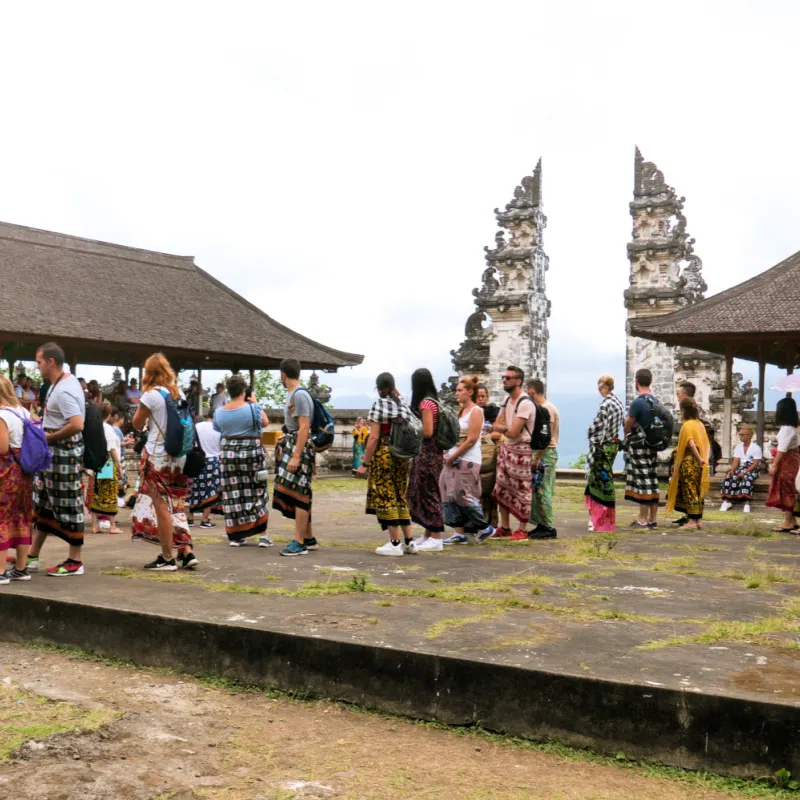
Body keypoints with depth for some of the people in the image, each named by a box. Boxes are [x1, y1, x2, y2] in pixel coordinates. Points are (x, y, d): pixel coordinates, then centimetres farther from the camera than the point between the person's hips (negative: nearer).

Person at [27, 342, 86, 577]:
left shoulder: (63, 391, -22)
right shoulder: (63, 381, 10)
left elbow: (77, 425, -33)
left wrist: (48, 438, -18)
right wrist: (44, 426, 11)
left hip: (64, 454, -11)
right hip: (53, 453, 11)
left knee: (68, 505, -2)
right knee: (43, 502, 16)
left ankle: (75, 561, 9)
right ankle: (32, 556, 26)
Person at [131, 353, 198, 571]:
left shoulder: (151, 394, -10)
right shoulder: (180, 394, 8)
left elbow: (137, 425, -3)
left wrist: (139, 405, 13)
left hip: (158, 457, -6)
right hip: (179, 456, 6)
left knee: (161, 506, 1)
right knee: (176, 506, 13)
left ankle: (167, 558, 5)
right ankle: (187, 552, 10)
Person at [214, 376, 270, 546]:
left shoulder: (219, 412, 0)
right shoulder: (252, 408, -10)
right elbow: (265, 422, 6)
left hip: (228, 453, 3)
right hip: (252, 452, -3)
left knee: (232, 494, 7)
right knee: (257, 492, 6)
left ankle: (235, 536, 9)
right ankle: (263, 535, 6)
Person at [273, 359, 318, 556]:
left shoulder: (300, 395, -15)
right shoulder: (292, 394, 14)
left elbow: (304, 428, -20)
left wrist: (296, 456, -24)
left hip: (300, 448, -10)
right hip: (291, 447, 10)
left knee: (298, 494, -8)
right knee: (299, 495, 13)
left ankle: (299, 543, -6)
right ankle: (309, 538, 20)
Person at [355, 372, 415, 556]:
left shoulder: (379, 405, -6)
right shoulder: (403, 405, 10)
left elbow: (374, 437, -12)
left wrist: (364, 463, -11)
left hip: (383, 454, -6)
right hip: (403, 455, 6)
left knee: (385, 497, 0)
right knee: (400, 497, 14)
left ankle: (395, 543, -1)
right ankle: (409, 541, 15)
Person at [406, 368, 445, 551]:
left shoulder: (426, 403, -15)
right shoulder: (433, 400, 13)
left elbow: (427, 432, -19)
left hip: (427, 454, -9)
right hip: (430, 453, 9)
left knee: (429, 494, -4)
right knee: (423, 493, 14)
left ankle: (436, 539, 0)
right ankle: (428, 535, 20)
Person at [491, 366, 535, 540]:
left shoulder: (525, 404, -19)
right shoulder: (507, 400, 9)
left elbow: (512, 432, -23)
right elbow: (496, 426, 10)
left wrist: (502, 428, -2)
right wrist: (507, 428, -10)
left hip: (520, 451, -9)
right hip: (505, 448, 9)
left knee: (521, 490, -1)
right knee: (501, 488, 11)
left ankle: (522, 530, 8)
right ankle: (504, 527, 21)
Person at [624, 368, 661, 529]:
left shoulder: (637, 403, -17)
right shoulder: (655, 401, 8)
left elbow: (628, 425, -9)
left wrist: (626, 439, 10)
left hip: (639, 446, -8)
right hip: (652, 444, 8)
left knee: (643, 481, -4)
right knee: (652, 481, 10)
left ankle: (643, 520, 0)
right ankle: (652, 519, 15)